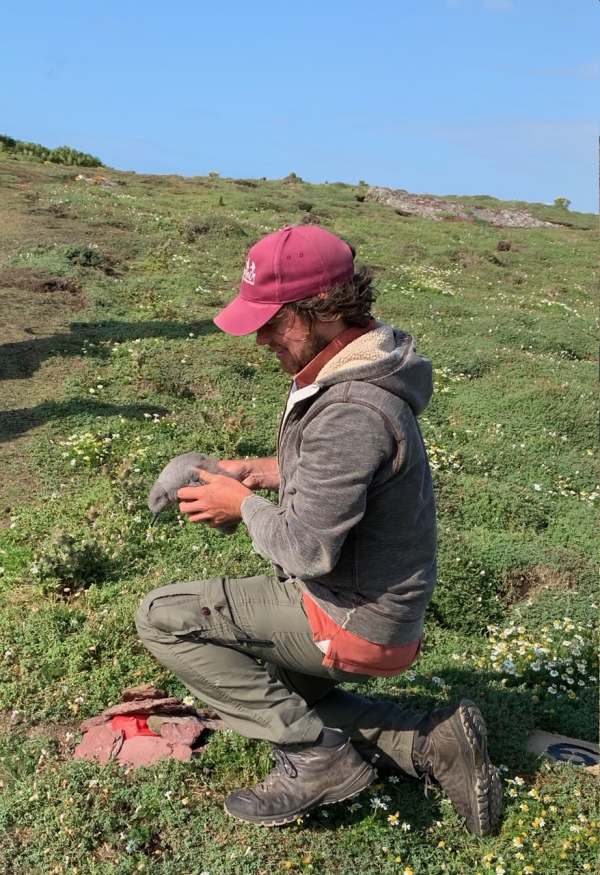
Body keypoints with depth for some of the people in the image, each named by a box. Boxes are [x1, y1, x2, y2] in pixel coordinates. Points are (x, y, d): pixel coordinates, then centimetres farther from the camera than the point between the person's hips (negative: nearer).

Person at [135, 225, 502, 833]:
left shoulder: (350, 410, -31)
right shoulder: (354, 369, 1)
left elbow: (307, 549, -30)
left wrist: (242, 505, -12)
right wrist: (261, 470, 3)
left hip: (355, 620, -10)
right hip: (379, 602, 10)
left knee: (162, 618, -10)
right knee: (288, 699, 29)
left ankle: (317, 757, -4)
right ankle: (428, 743, 17)